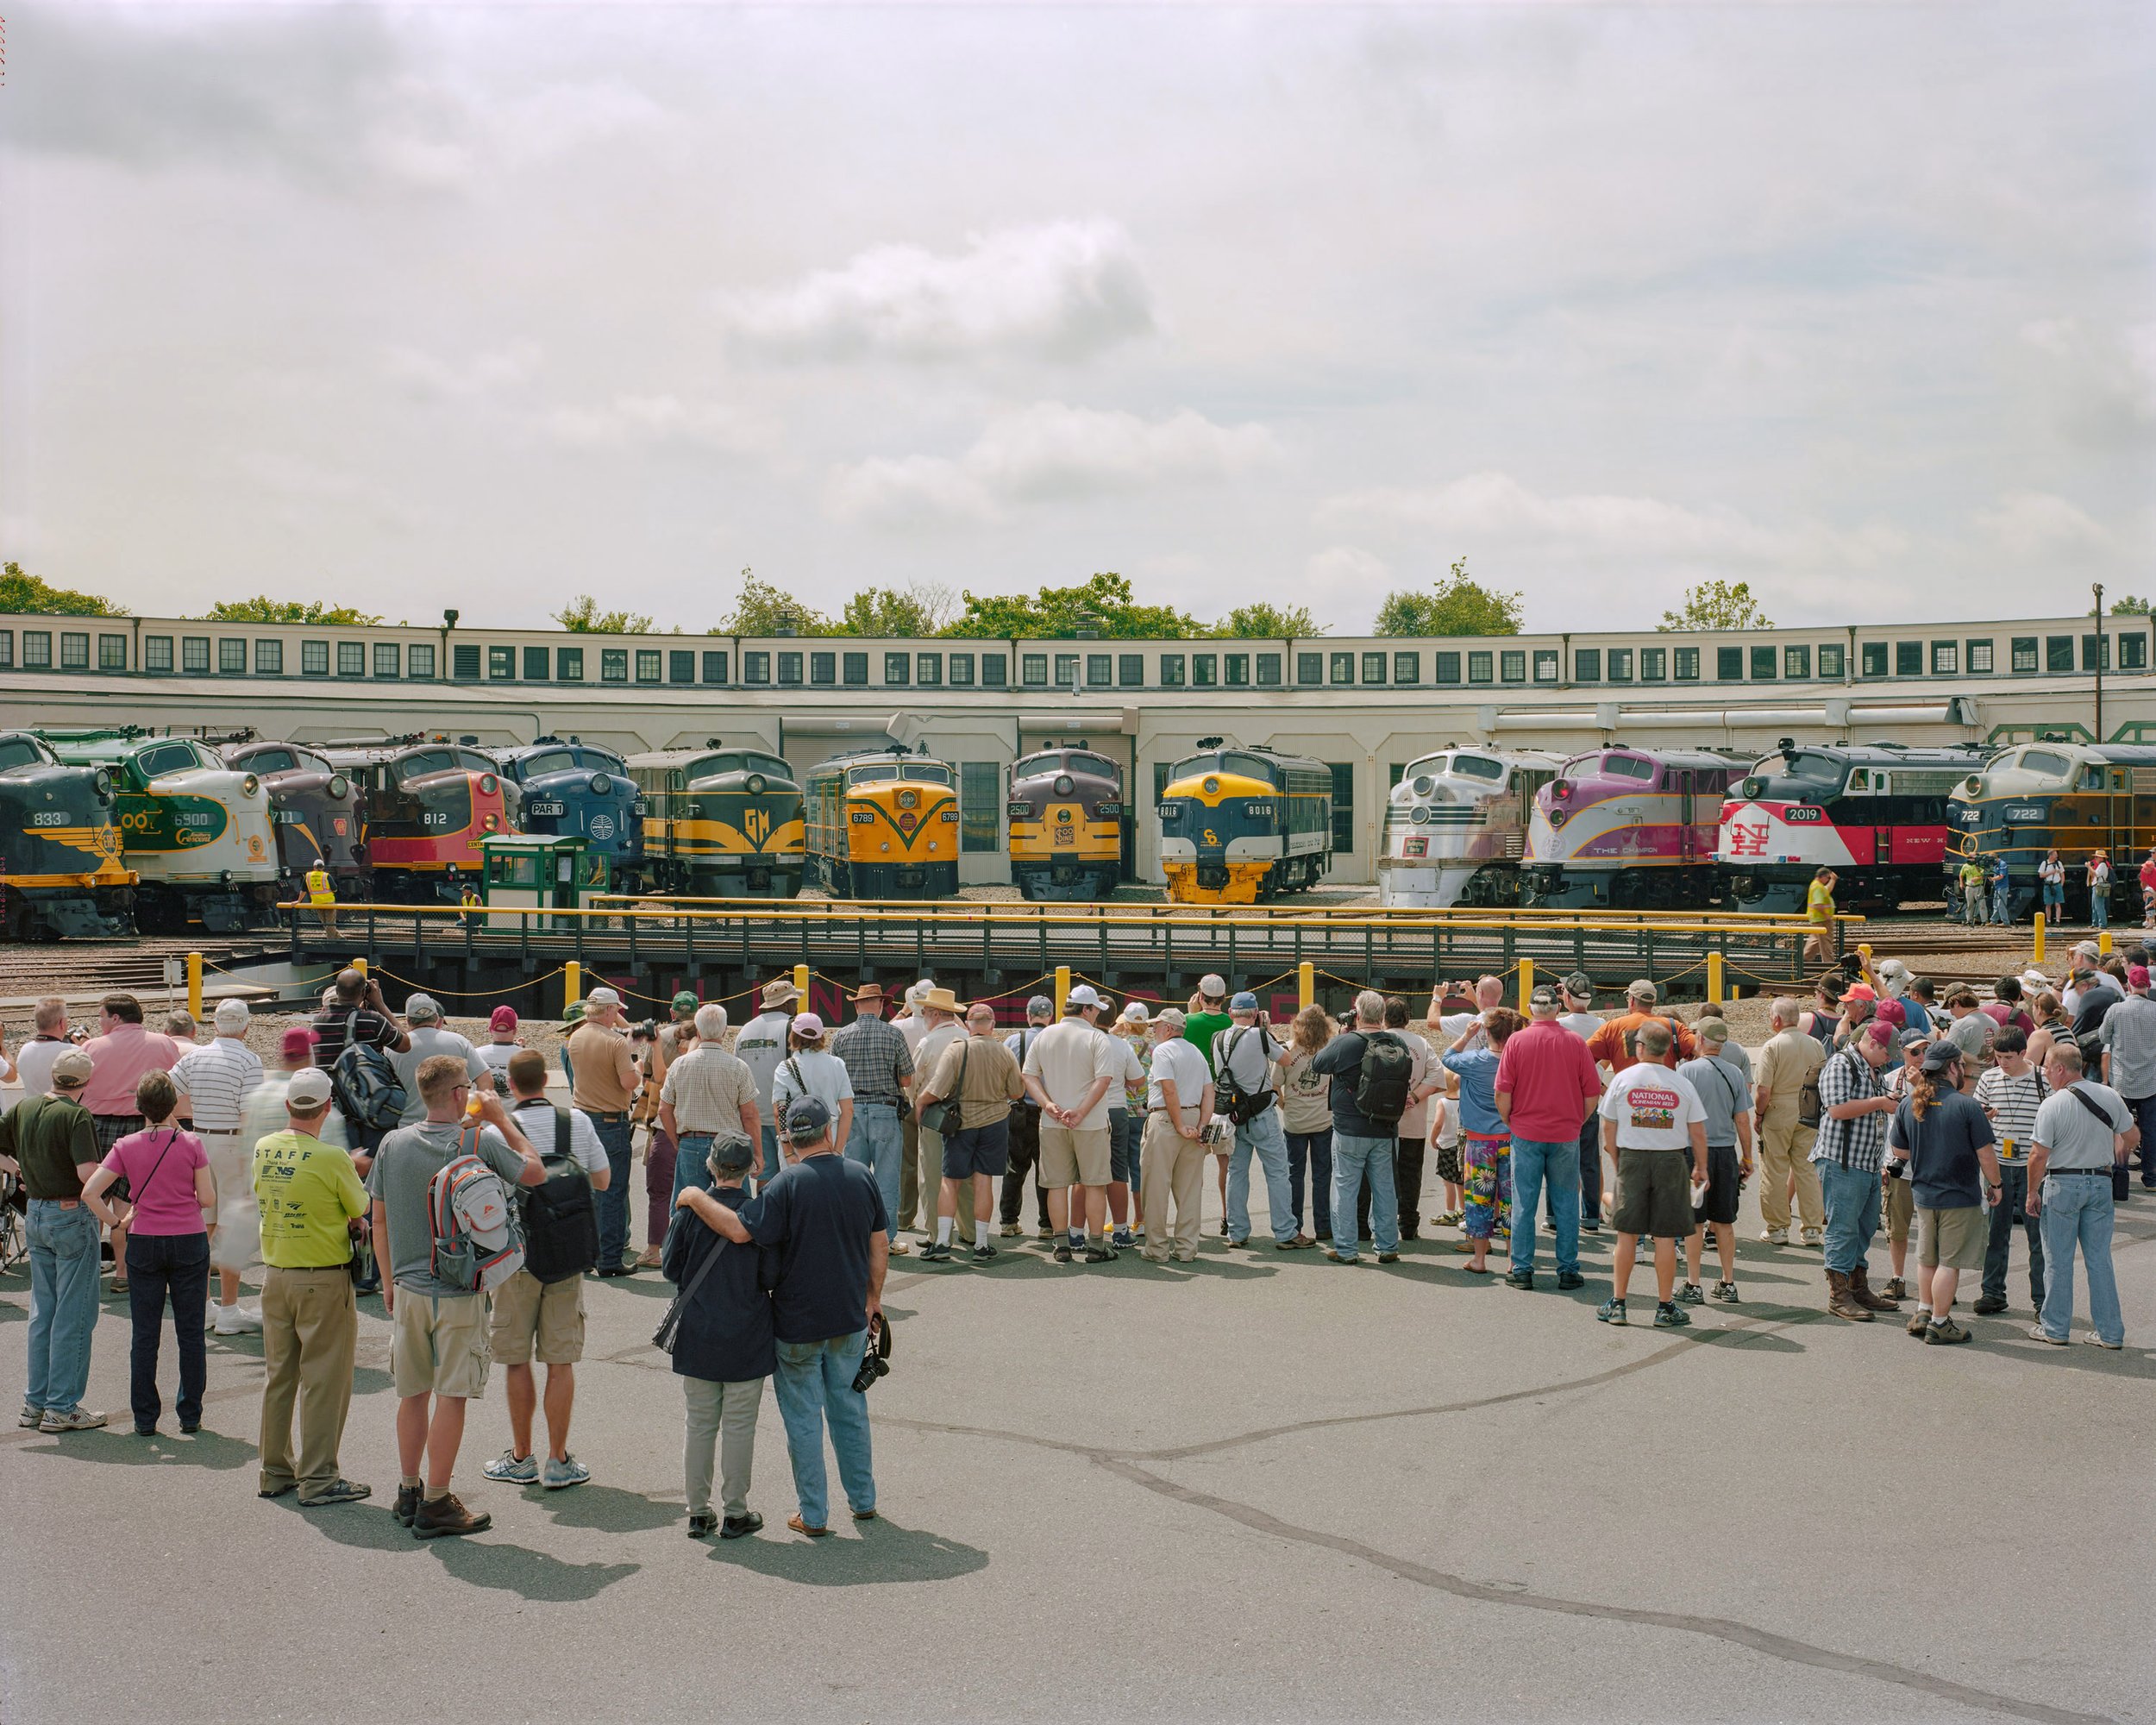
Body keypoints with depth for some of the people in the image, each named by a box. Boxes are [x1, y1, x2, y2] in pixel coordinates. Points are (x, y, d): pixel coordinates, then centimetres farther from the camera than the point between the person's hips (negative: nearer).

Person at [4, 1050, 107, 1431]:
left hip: (36, 1215, 7)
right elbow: (88, 1173, -26)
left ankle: (36, 1402, 21)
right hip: (73, 1214, -7)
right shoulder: (77, 1116, -17)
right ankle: (62, 1407, 2)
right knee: (75, 1314, 0)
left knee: (42, 1310, 16)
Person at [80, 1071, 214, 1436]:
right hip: (189, 1242, -1)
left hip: (143, 1243, 1)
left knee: (145, 1335, 8)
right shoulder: (191, 1144, -7)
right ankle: (190, 1415, 12)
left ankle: (145, 1419, 11)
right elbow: (208, 1199, -7)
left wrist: (115, 1222, 3)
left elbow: (90, 1192, -11)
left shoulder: (126, 1147, -4)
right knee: (190, 1334, 8)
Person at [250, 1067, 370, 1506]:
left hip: (275, 1276, 6)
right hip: (324, 1279, -6)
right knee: (323, 1379, 1)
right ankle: (319, 1480, 4)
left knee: (278, 1375, 16)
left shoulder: (263, 1149, 1)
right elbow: (362, 1214, -7)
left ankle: (274, 1473, 24)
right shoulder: (332, 1158, -17)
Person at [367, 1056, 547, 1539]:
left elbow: (379, 1219, 8)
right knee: (451, 1395, 2)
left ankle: (408, 1493, 26)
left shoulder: (393, 1144, 1)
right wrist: (500, 1117, 7)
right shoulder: (481, 1141, -12)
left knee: (413, 1393, 16)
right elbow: (535, 1172, 2)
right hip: (459, 1292, -5)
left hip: (408, 1287, 5)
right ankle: (435, 1504, 5)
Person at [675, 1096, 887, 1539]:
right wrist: (873, 1296, 19)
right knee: (850, 1410, 19)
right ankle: (863, 1500, 28)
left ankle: (813, 1515, 13)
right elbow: (880, 1245, 6)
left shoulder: (788, 1184, -17)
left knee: (804, 1419, 7)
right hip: (850, 1320, 4)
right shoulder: (862, 1177, -1)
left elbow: (740, 1230, -27)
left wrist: (696, 1198, -13)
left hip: (797, 1324, -4)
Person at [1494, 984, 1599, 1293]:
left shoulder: (1516, 1041, -5)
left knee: (1523, 1205, 6)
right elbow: (1592, 1094, -1)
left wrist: (1510, 1123, 9)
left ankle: (1522, 1270, 7)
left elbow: (1502, 1094, -6)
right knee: (1566, 1204, 8)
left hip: (1525, 1133, 0)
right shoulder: (1576, 1043, -3)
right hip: (1565, 1136, 0)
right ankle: (1568, 1270, 11)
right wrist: (1576, 1122, 13)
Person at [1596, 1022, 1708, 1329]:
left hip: (1632, 1158, 1)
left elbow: (1609, 1129, 3)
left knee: (1627, 1234, 6)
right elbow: (1698, 1133, 2)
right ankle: (1665, 1308, 7)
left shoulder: (1622, 1079, -1)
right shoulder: (1682, 1084, -1)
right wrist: (1700, 1168, 14)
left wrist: (1616, 1164, 14)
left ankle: (1617, 1304, 11)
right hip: (1671, 1161, -1)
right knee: (1665, 1236, 3)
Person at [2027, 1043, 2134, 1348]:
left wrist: (2032, 1193, -3)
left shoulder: (2052, 1105, -15)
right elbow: (2133, 1136, 9)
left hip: (2063, 1184, -4)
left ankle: (2055, 1328, 13)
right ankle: (2110, 1332, 11)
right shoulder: (2110, 1097, -1)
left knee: (2058, 1260, 6)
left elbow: (2039, 1156, -15)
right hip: (2101, 1183, 4)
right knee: (2099, 1260, 10)